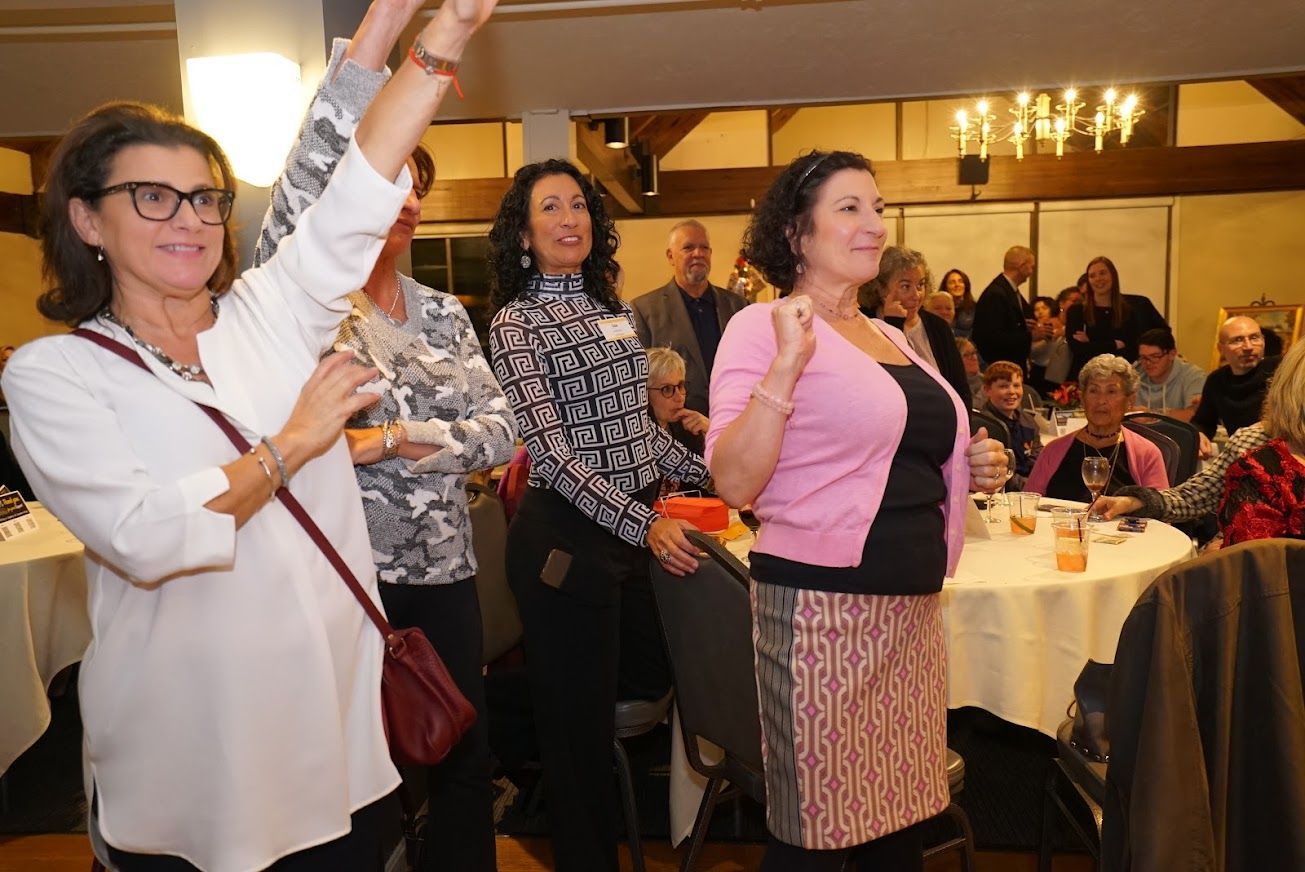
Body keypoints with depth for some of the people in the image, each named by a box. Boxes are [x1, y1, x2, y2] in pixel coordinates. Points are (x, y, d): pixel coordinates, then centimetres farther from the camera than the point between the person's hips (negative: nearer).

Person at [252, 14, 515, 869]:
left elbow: (502, 429, 1)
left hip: (444, 569, 5)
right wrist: (378, 30, -34)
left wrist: (396, 439, -16)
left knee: (466, 753, 15)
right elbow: (302, 191, -27)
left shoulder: (444, 312, 8)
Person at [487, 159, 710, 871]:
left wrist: (708, 474, 19)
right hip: (567, 536, -6)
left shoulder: (614, 311, 13)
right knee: (578, 721, 5)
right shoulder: (514, 323, -7)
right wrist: (643, 524, -23)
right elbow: (551, 450, -16)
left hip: (637, 528, 7)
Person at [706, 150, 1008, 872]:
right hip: (821, 605, -7)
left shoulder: (891, 337, 15)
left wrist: (969, 467, 9)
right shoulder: (765, 327, -7)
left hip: (912, 606, 7)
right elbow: (734, 483, -17)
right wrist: (786, 365, -23)